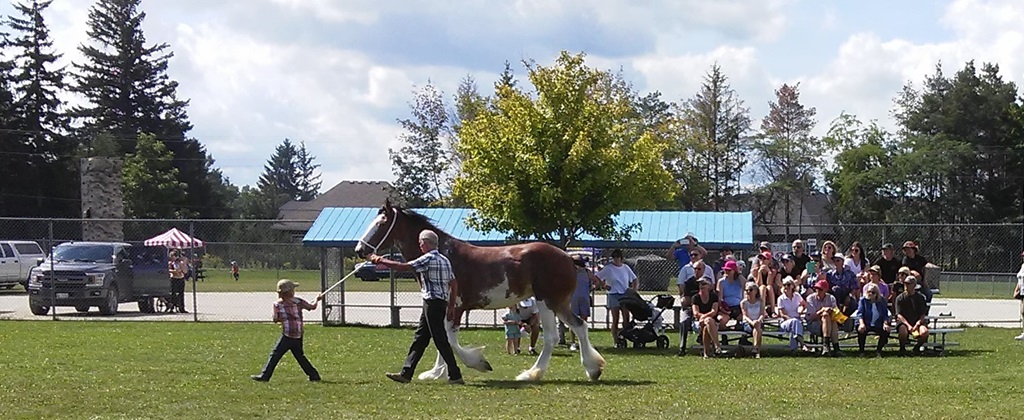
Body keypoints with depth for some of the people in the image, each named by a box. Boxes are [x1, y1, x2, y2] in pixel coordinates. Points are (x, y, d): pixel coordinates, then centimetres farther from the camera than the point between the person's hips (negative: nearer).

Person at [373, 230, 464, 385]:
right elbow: (454, 283, 17)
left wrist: (380, 261, -7)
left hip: (432, 302, -9)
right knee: (419, 338, 11)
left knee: (440, 340, -6)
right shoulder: (444, 260, 15)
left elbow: (403, 267, -16)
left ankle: (455, 376, -5)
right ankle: (406, 373, 14)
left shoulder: (428, 259, -13)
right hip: (442, 302, 9)